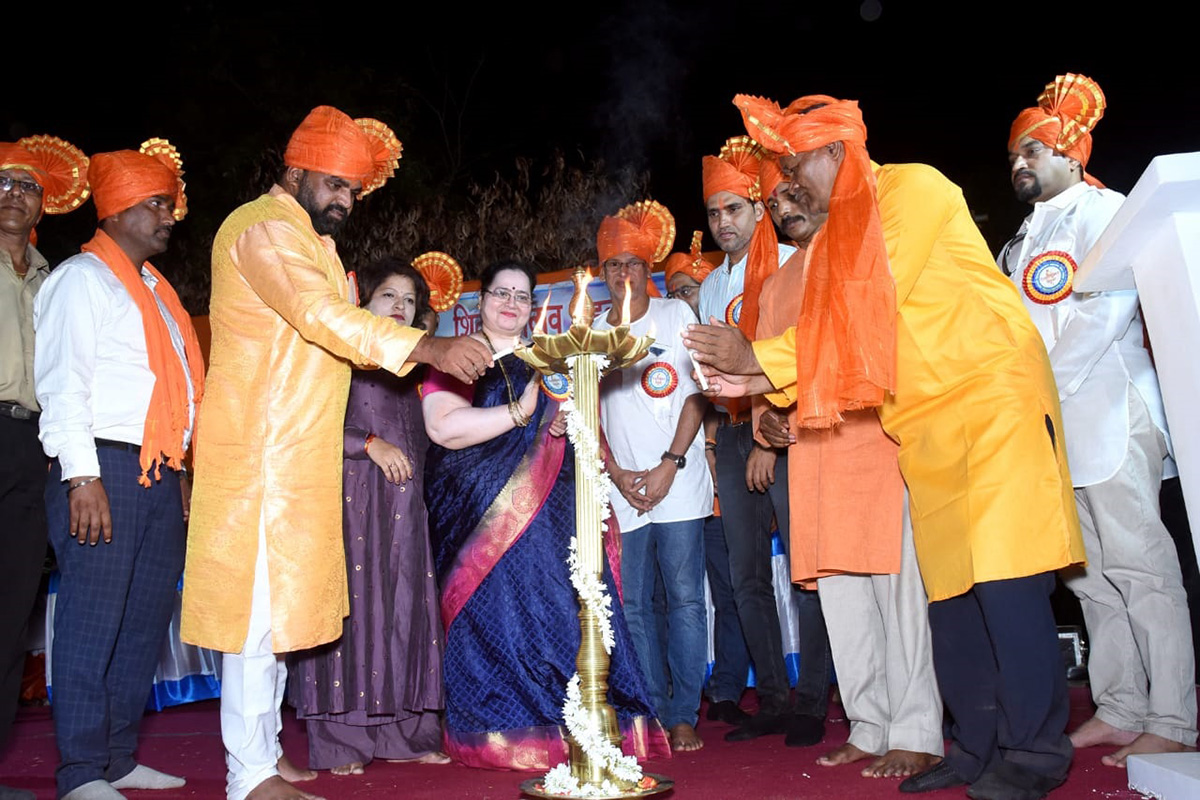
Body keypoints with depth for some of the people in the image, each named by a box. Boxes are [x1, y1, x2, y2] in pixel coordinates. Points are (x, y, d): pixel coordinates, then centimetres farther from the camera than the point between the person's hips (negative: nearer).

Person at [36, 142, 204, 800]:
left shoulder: (153, 289, 22)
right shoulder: (84, 278, -2)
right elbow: (64, 383, -11)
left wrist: (180, 472, 20)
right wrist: (82, 477, -18)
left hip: (159, 474, 9)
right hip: (104, 470, -8)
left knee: (146, 621, 10)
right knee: (93, 621, -5)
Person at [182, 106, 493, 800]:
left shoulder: (312, 238, 23)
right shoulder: (264, 227, -9)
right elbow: (323, 318, -25)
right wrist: (430, 346, -33)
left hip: (297, 453, 10)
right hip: (261, 449, -9)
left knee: (280, 599, 13)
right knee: (261, 600, -6)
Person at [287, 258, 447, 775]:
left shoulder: (409, 369, 22)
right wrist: (370, 443, -13)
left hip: (404, 505, 7)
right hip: (353, 497, -6)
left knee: (402, 609, 4)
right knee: (352, 605, -8)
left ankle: (399, 733, 9)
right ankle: (339, 742, -2)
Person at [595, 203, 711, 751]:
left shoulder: (675, 314, 6)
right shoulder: (591, 331, 13)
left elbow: (697, 392, 0)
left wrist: (669, 465, -9)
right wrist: (616, 473, -3)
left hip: (678, 480, -2)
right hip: (620, 487, 3)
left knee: (684, 598, -3)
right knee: (633, 605, 4)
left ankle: (684, 715, 7)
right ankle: (654, 711, 15)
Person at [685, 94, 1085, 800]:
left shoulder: (914, 188, -4)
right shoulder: (841, 239, 18)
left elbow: (869, 309, -14)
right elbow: (848, 344, 14)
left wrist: (762, 356, -12)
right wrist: (764, 381, 0)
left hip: (991, 394, -7)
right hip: (927, 426, 8)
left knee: (1004, 580, -9)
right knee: (951, 590, 6)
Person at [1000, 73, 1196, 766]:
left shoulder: (1101, 210, 0)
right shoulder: (1026, 240, 24)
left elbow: (1106, 311, -13)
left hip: (1107, 410, -8)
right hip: (1052, 423, 8)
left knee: (1139, 564, -8)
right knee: (1090, 572, 7)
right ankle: (1120, 710, 13)